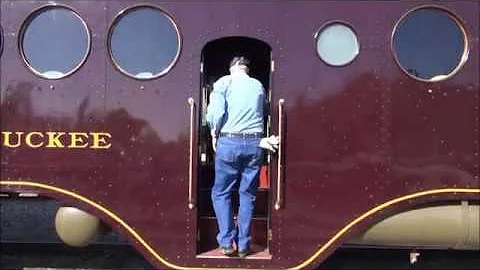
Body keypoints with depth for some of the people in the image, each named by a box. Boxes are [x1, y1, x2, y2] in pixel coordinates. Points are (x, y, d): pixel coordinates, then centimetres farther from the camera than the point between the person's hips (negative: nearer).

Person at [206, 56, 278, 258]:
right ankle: (243, 244, 12)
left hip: (229, 142, -2)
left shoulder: (224, 82, 1)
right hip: (254, 143, 3)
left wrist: (214, 133, 4)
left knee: (221, 193, 10)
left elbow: (215, 113, -10)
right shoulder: (259, 86, 12)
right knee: (248, 194, 10)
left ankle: (226, 242, 4)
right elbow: (264, 114, 8)